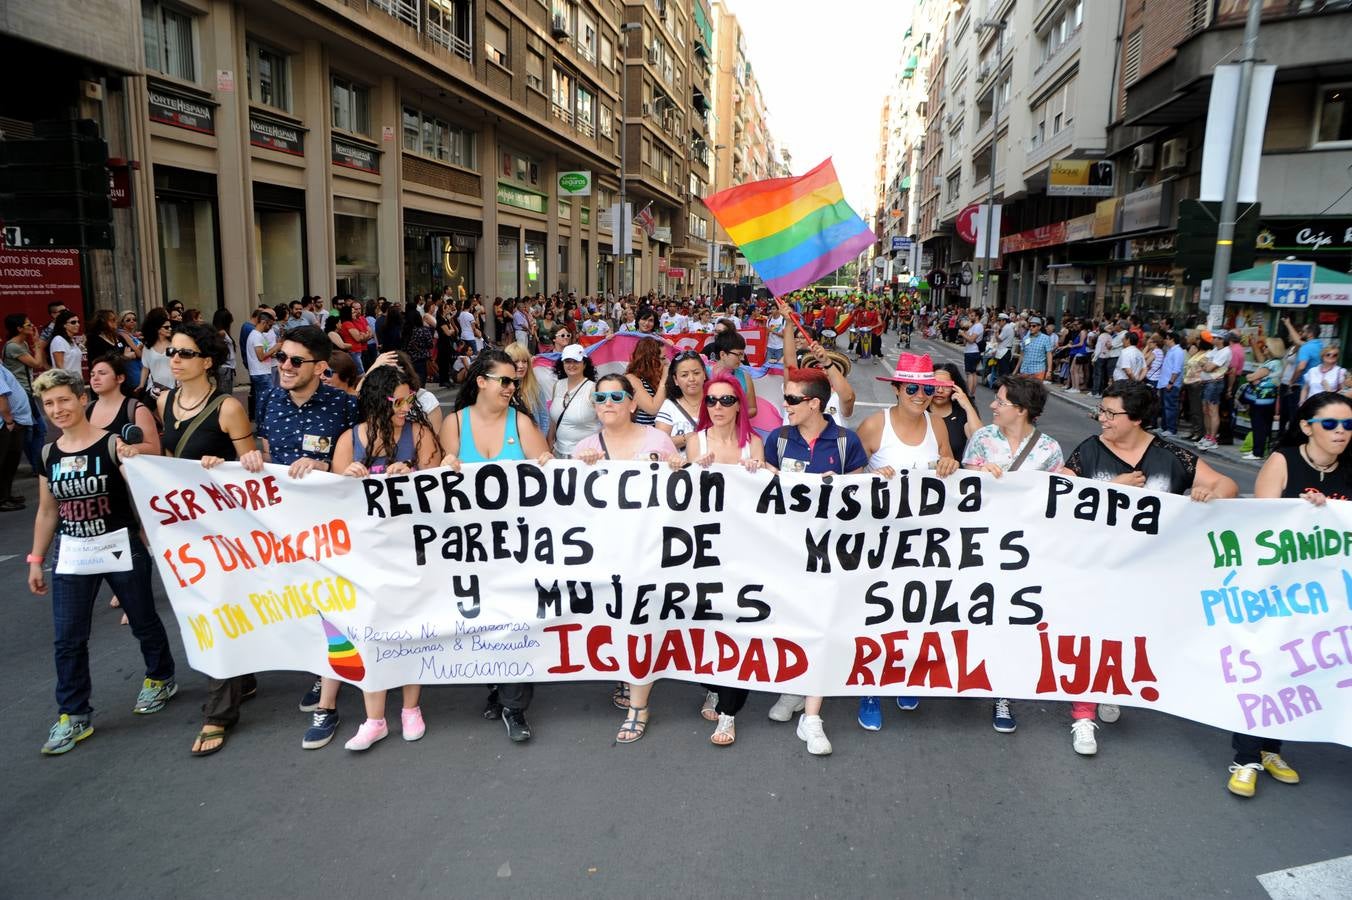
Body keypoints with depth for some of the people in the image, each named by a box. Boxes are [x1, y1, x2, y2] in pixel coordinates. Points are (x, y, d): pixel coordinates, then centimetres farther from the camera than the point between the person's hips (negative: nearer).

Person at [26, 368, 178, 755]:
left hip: (121, 547, -4)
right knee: (68, 638, 5)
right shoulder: (48, 454, 5)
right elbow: (47, 511, 13)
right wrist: (36, 560, 14)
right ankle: (73, 715, 18)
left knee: (143, 621, 12)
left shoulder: (112, 444, -11)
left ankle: (161, 678, 35)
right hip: (71, 555, 4)